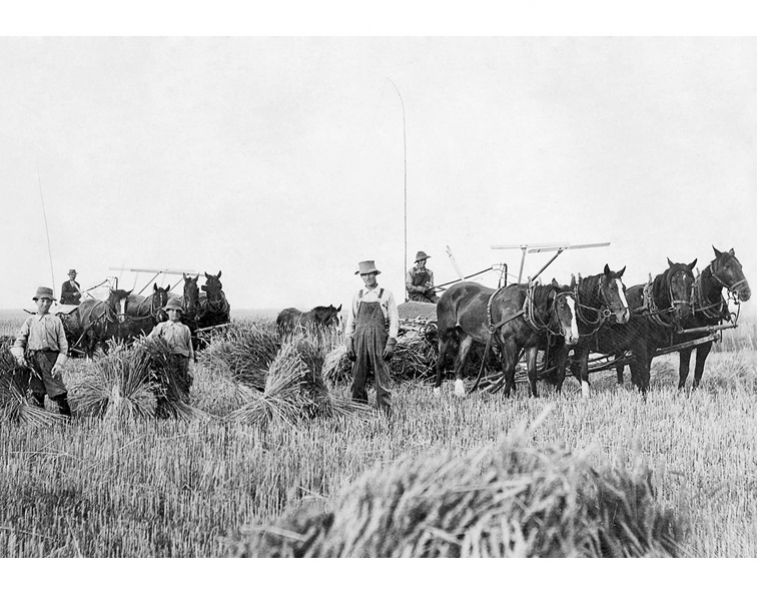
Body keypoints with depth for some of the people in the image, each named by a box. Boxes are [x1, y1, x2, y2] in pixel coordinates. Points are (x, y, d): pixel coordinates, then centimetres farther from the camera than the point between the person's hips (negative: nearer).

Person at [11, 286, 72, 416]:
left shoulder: (56, 321, 10)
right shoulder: (30, 321, 15)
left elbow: (63, 345, 6)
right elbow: (20, 340, 10)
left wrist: (59, 364, -7)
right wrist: (19, 355, -10)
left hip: (51, 357, -2)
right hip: (34, 359, 2)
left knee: (59, 393, -7)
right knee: (37, 393, 4)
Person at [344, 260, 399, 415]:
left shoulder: (386, 295, 3)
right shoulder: (358, 296, 12)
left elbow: (394, 321, 1)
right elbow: (350, 321, 13)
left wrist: (390, 344, -8)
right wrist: (349, 343, 4)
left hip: (379, 340, -3)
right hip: (360, 340, 3)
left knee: (382, 379, -4)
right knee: (358, 378, 2)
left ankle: (384, 412, -2)